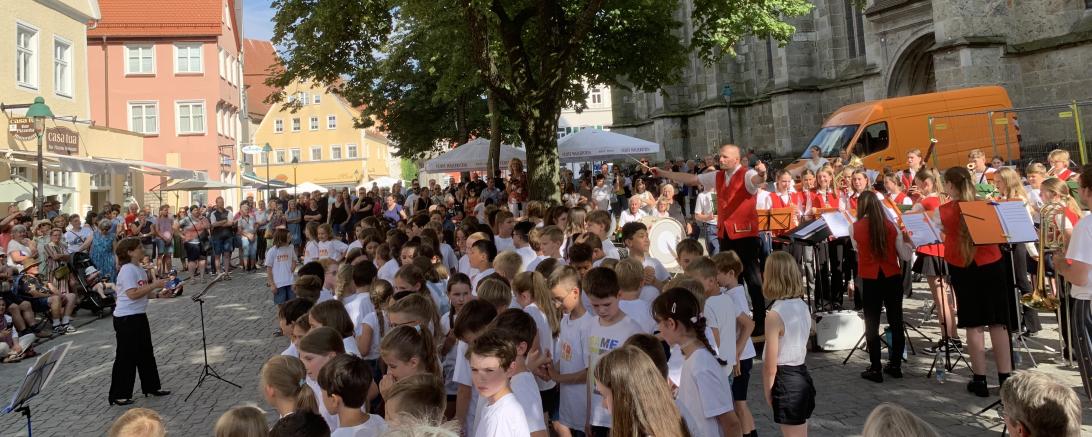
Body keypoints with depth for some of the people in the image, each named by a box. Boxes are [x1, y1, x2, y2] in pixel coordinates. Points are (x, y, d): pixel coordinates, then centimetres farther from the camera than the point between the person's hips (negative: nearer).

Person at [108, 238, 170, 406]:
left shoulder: (138, 269, 11)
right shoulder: (127, 270, -18)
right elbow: (132, 294, -27)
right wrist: (154, 285, -22)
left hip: (139, 316, 10)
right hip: (126, 318, -10)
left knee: (146, 353, 16)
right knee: (126, 357, -1)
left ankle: (152, 387, 27)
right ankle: (118, 395, 9)